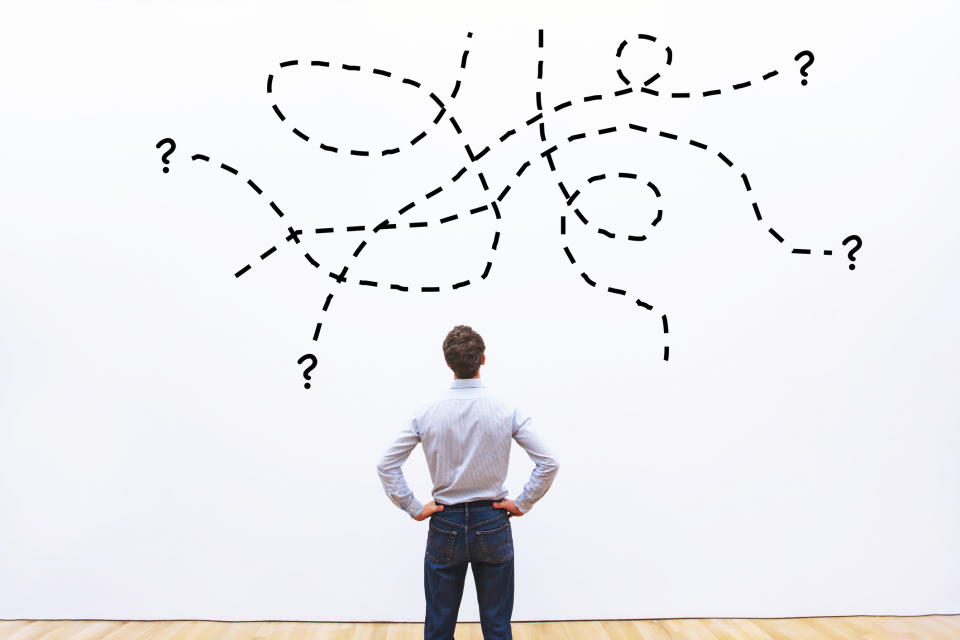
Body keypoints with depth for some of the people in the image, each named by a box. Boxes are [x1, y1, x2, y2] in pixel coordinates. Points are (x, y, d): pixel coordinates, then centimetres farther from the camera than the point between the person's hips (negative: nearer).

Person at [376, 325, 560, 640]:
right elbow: (549, 463, -11)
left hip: (445, 525, 1)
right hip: (492, 524, 0)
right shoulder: (507, 412, -10)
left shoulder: (427, 414, -8)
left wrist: (413, 508, 0)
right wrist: (522, 503, -2)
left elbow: (386, 465, -6)